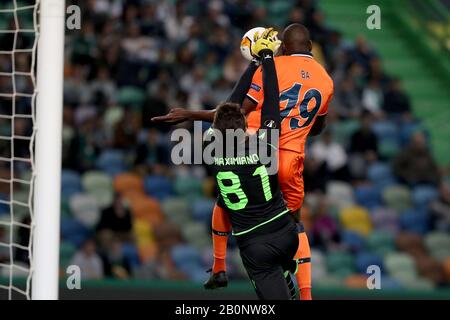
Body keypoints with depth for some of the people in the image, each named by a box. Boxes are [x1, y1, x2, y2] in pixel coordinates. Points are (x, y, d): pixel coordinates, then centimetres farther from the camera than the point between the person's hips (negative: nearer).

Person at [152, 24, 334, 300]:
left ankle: (219, 267, 31)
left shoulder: (273, 66, -4)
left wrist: (190, 115, -1)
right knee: (294, 222, 20)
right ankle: (306, 293, 6)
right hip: (290, 160, 2)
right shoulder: (326, 80, 8)